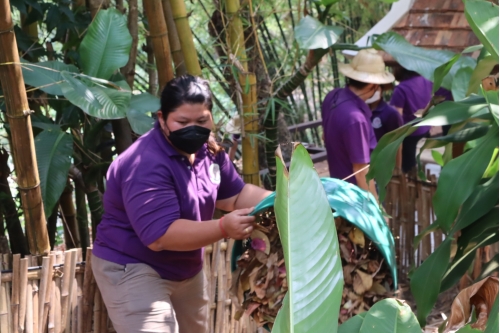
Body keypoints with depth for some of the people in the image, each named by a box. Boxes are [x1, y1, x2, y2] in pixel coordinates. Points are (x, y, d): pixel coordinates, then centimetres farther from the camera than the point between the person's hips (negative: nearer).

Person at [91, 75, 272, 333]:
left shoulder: (207, 149, -2)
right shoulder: (147, 165, -30)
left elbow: (236, 195, 9)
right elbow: (160, 236, -35)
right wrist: (223, 228, -42)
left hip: (185, 270, 9)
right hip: (132, 271, -9)